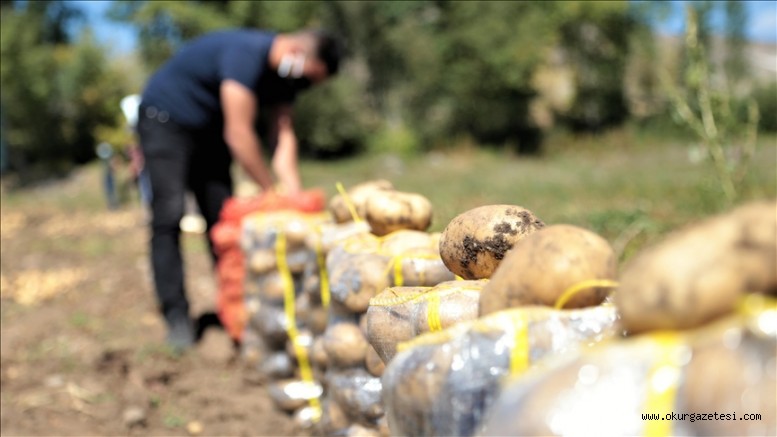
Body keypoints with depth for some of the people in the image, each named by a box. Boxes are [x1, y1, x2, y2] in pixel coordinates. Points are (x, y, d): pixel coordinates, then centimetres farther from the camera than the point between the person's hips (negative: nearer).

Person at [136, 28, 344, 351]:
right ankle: (176, 318, -15)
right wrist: (272, 193, -24)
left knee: (222, 217, 3)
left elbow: (284, 135, -8)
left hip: (207, 129, 8)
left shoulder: (285, 74, -5)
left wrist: (293, 194, -19)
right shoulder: (246, 55, -32)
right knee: (169, 217, -15)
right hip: (165, 119, -8)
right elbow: (239, 135, -32)